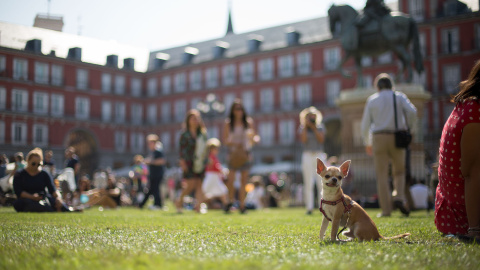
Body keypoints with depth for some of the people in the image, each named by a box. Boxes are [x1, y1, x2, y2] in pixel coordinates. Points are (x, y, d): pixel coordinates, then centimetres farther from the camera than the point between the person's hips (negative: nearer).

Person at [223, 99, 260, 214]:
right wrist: (235, 144, -17)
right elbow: (225, 140, 1)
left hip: (246, 153, 1)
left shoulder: (248, 122, 7)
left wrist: (255, 139, -16)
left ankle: (242, 205, 5)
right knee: (230, 180, -13)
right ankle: (231, 202, 5)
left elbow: (255, 136, 7)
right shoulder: (228, 123, 4)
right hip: (234, 153, -1)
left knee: (243, 181, -1)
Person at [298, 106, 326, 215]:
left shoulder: (320, 127, 10)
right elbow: (303, 140, -9)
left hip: (320, 156, 1)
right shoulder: (302, 128, 8)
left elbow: (321, 139, -4)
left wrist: (313, 127, -6)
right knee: (308, 183, -5)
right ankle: (309, 208, -4)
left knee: (322, 183, -5)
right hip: (307, 156, -1)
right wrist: (305, 126, -7)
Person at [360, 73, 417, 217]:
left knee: (382, 175, 3)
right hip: (397, 138, 0)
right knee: (399, 171, 15)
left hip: (379, 138, 0)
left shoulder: (372, 99, 8)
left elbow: (365, 123, 7)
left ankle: (386, 209, -2)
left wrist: (367, 143, 17)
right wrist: (408, 127, 5)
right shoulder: (399, 96, 7)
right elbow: (412, 111, -11)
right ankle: (399, 198, -9)